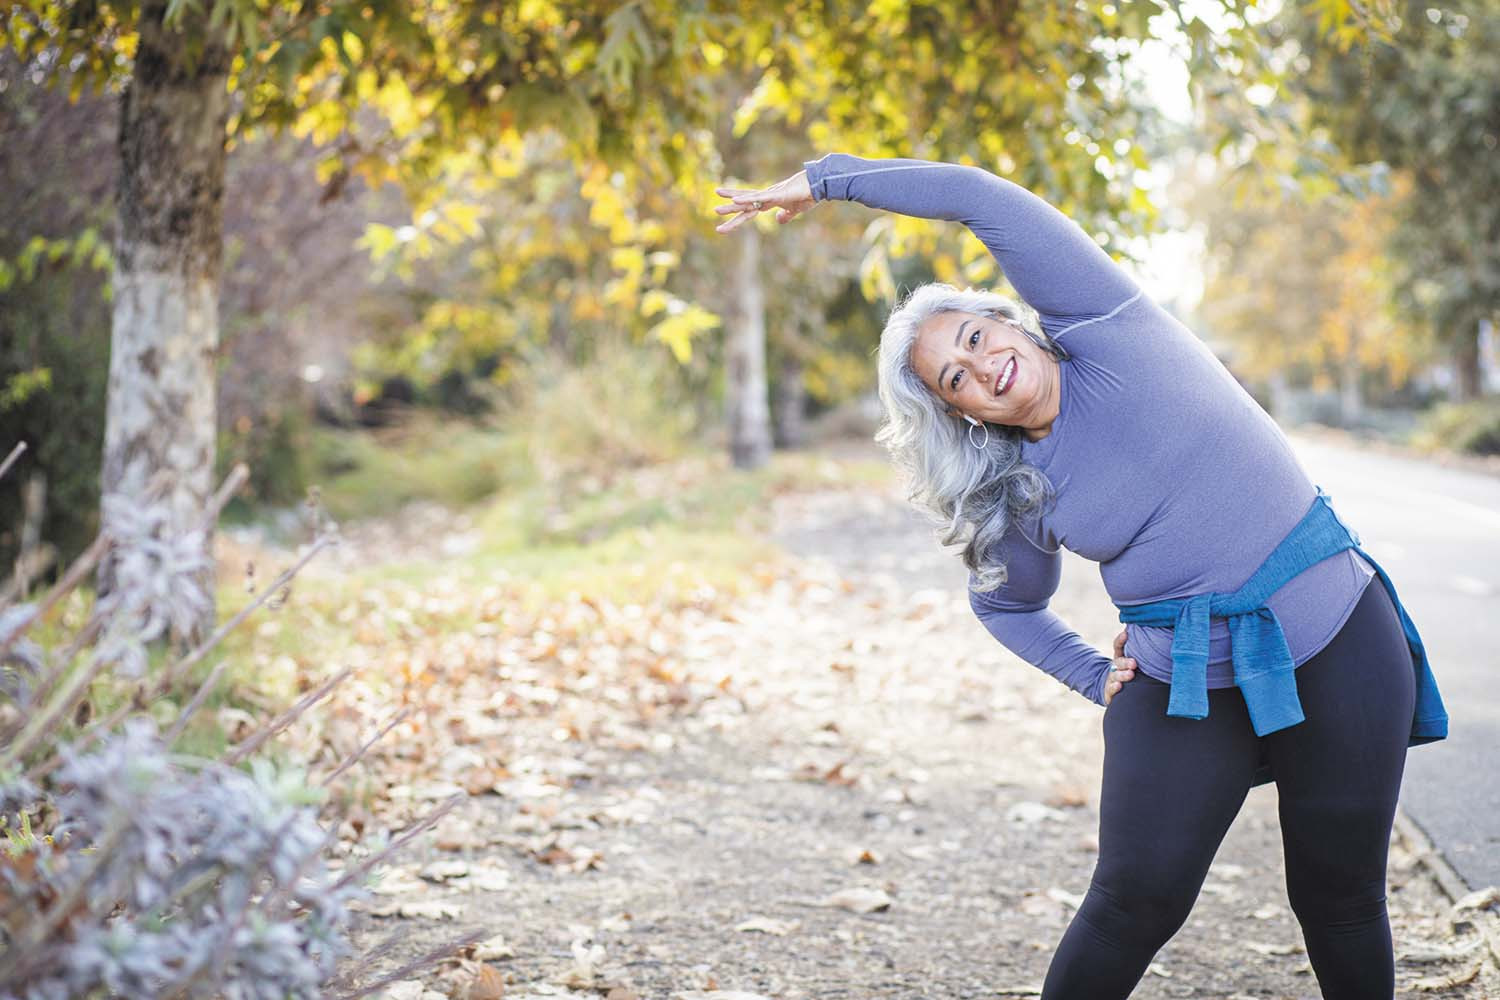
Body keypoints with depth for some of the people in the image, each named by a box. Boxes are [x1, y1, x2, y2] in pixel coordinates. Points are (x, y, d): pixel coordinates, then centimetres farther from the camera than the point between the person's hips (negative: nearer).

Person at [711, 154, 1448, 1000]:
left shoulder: (1103, 328, -7)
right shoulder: (1018, 500, 3)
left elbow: (981, 197, -13)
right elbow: (1006, 604, 23)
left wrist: (826, 178, -5)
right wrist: (1095, 676, 9)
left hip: (1338, 645, -2)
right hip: (1181, 688, 3)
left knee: (1341, 898, 6)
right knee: (1138, 897, -7)